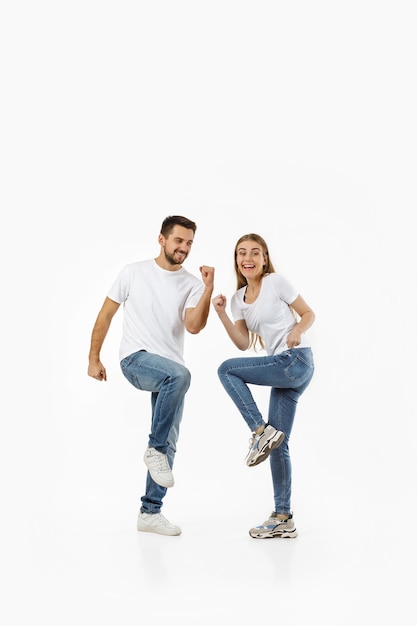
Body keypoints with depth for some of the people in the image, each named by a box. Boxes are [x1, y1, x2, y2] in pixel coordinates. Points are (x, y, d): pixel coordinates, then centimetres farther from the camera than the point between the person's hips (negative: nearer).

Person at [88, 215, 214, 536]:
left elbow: (194, 326, -12)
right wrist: (94, 358, 2)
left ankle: (150, 512, 17)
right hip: (136, 359, -4)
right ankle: (155, 449, -21)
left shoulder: (192, 284, 3)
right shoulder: (134, 272, -1)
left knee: (169, 444, 4)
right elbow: (106, 315, 4)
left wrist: (208, 290, -22)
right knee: (180, 374, -36)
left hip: (171, 372, 4)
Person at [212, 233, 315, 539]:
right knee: (279, 444, 6)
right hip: (282, 368, 7)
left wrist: (297, 330, -19)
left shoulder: (276, 281, -3)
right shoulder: (239, 298, 14)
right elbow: (243, 344, 6)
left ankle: (261, 431, -9)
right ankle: (283, 518, 12)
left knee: (227, 369, -13)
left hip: (296, 361, -7)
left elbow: (309, 314, 1)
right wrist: (222, 314, -5)